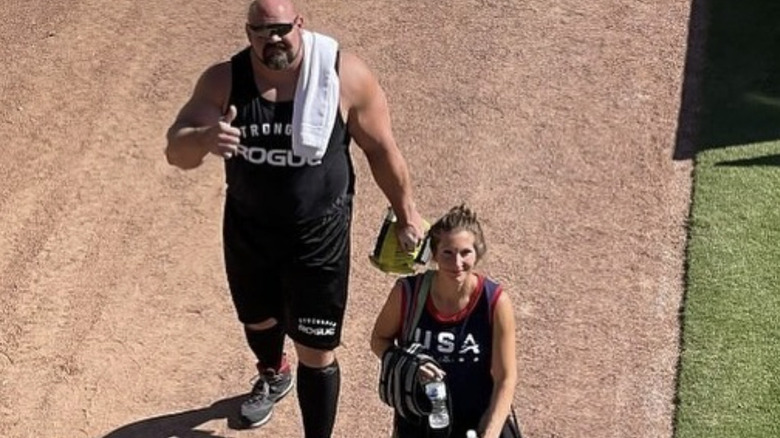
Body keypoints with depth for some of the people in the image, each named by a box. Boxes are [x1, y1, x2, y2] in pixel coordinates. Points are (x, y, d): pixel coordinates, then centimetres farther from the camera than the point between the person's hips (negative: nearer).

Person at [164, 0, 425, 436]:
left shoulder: (345, 75, -20)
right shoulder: (223, 81, -17)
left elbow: (382, 148, -7)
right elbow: (176, 151, -25)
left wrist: (407, 214, 3)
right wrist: (204, 138, -50)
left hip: (320, 236, -3)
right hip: (247, 230, 3)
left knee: (317, 353, 2)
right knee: (258, 319, 30)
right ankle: (273, 376, 65)